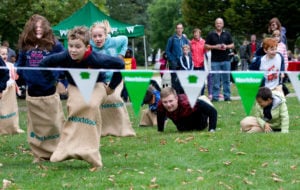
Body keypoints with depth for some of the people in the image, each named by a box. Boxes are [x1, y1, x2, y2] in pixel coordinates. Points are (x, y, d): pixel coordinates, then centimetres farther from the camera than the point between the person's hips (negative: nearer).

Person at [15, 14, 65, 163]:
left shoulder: (54, 45, -5)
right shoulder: (25, 46, 5)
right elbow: (20, 65, 16)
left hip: (49, 92, -4)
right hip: (32, 93, 4)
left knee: (54, 123, -1)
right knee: (36, 124, 10)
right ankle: (40, 154, 18)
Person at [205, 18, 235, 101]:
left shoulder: (227, 34, 10)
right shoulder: (211, 34, 5)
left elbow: (232, 45, 11)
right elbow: (206, 46, 3)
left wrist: (226, 46, -9)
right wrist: (215, 47, -12)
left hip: (226, 60, 2)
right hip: (215, 61, -2)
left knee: (226, 79, 3)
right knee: (215, 80, -2)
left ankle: (227, 96, 8)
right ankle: (215, 97, 2)